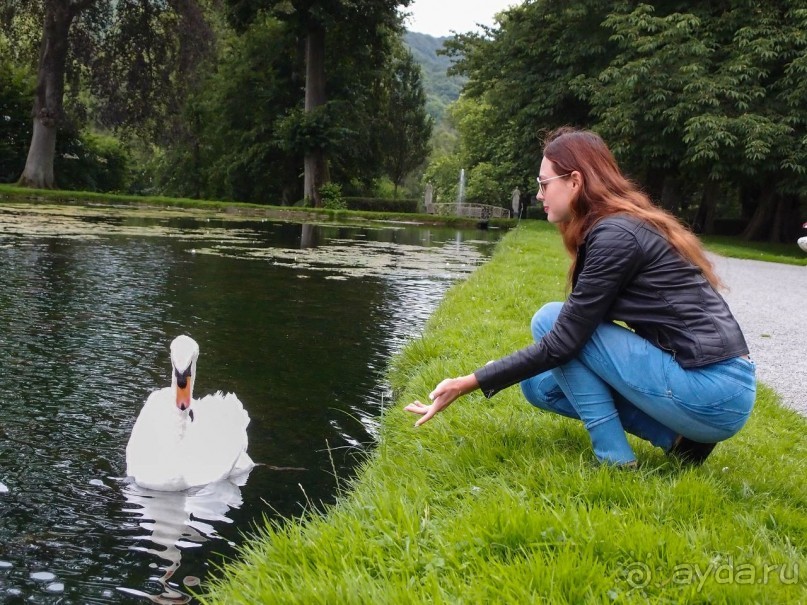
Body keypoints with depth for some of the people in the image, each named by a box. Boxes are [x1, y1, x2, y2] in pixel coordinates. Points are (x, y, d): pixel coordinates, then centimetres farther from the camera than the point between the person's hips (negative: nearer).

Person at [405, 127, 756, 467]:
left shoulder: (616, 234, -15)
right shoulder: (628, 225, 13)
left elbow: (563, 342, -16)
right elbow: (578, 329, 20)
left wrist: (469, 384, -11)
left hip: (713, 393, -9)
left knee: (550, 320, -6)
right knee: (540, 384, 11)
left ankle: (616, 461, -4)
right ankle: (678, 438, 7)